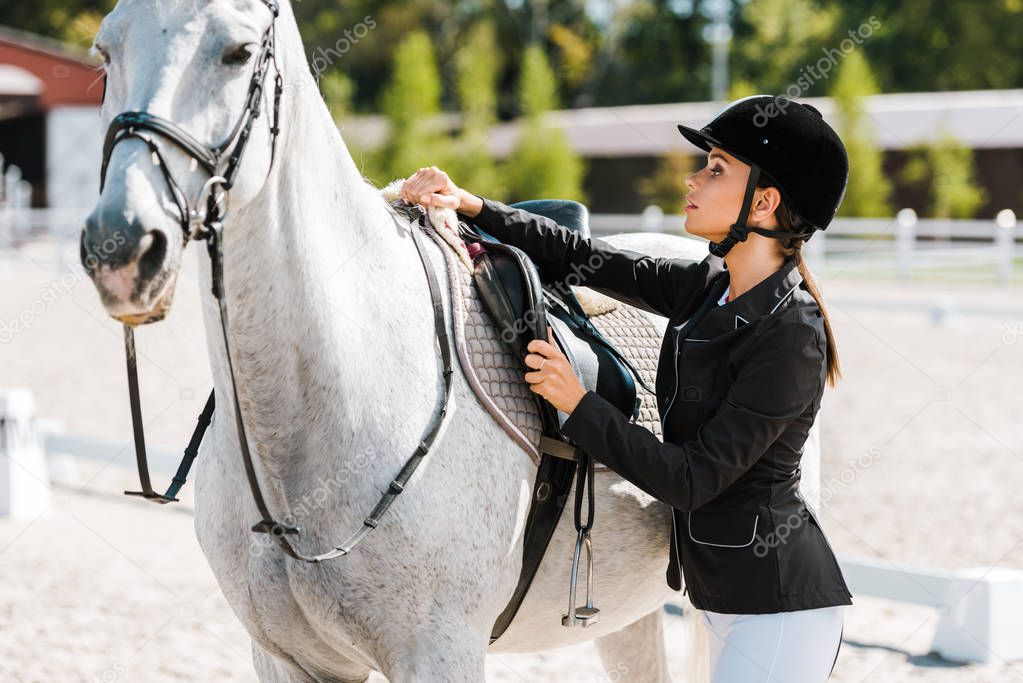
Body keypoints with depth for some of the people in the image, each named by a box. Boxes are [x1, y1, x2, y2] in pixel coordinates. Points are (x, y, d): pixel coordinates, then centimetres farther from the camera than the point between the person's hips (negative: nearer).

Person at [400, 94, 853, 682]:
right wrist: (471, 206, 1)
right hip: (726, 597, 9)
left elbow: (692, 480, -21)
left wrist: (578, 404, -16)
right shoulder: (706, 287, 4)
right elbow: (582, 256, 11)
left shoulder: (789, 335, -21)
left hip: (780, 606, -9)